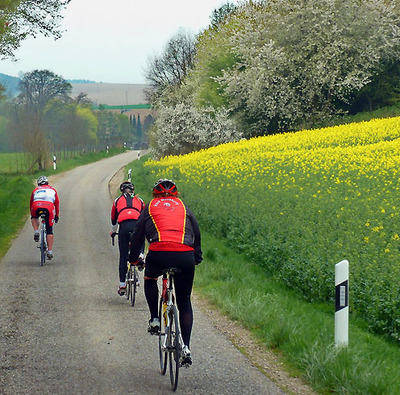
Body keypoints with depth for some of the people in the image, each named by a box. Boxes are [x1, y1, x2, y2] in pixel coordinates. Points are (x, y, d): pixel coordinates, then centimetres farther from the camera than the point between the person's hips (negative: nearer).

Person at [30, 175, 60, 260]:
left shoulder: (36, 190, 31)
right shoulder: (52, 190, 32)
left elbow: (31, 203, 37)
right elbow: (57, 203, 34)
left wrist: (32, 214, 51)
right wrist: (57, 216, 43)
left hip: (37, 206, 0)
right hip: (49, 207, 0)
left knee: (34, 218, 35)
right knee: (49, 230, 7)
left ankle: (36, 232, 9)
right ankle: (50, 251, 1)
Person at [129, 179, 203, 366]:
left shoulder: (150, 207, 22)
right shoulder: (183, 207, 25)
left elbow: (138, 235, 23)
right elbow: (197, 233, 28)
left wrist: (133, 258, 37)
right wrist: (197, 257, 42)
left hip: (158, 255, -1)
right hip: (185, 256, 1)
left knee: (150, 280, 35)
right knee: (184, 302, 16)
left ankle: (154, 320, 20)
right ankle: (186, 347, 5)